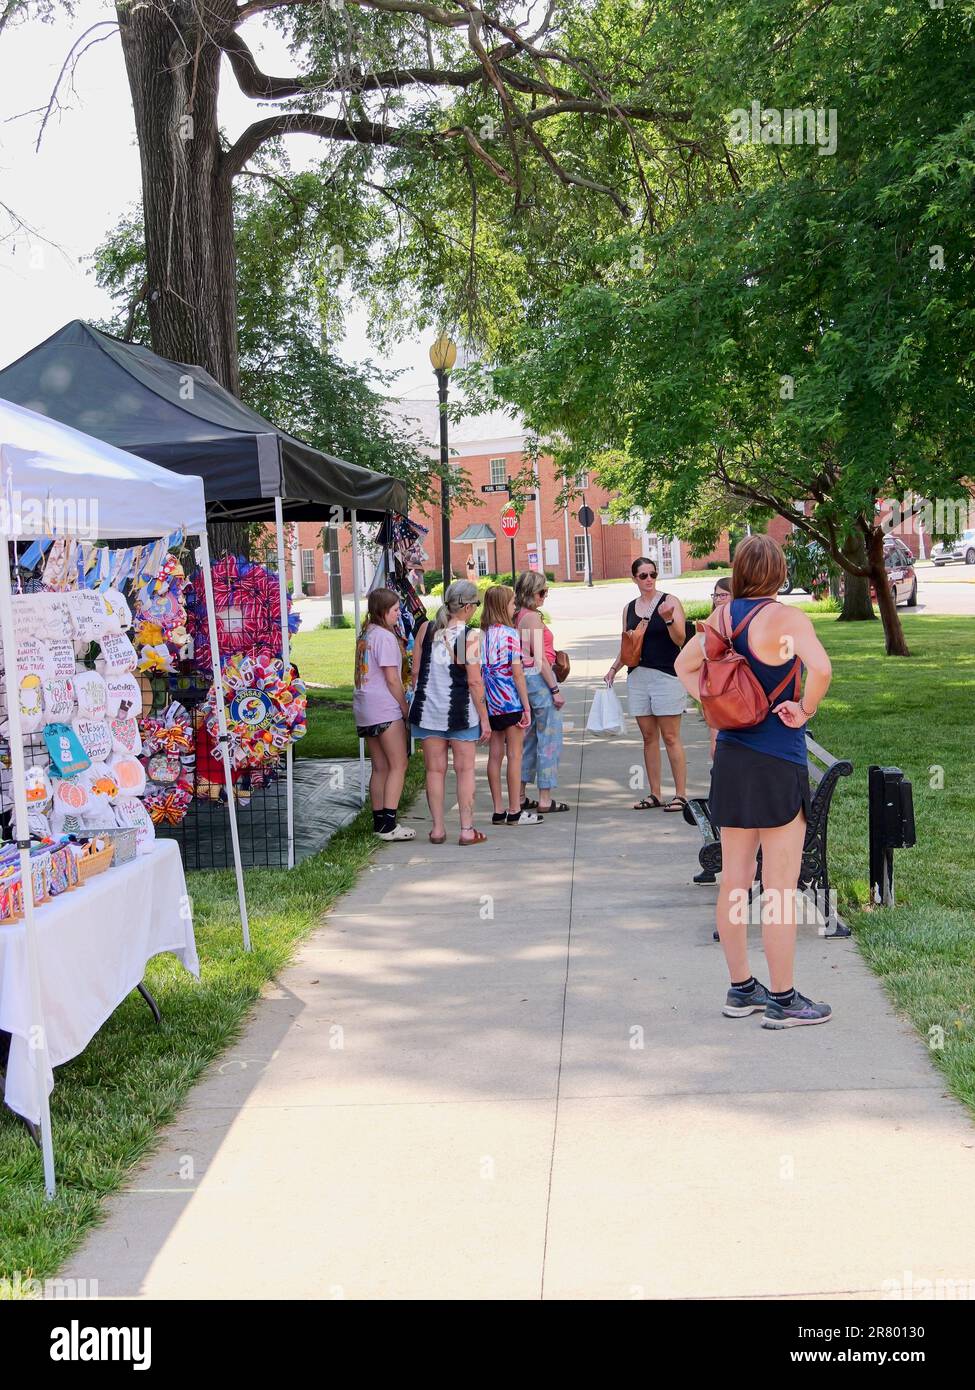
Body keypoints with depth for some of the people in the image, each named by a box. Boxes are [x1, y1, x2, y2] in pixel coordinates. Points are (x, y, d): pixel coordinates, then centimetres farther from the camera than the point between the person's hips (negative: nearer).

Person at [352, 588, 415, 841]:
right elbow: (392, 679, -14)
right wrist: (405, 709, -5)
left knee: (380, 767, 12)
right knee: (398, 765, -5)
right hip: (385, 709, -9)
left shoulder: (365, 635, 14)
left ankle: (379, 820, 13)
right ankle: (389, 824, -10)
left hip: (364, 710, 9)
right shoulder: (385, 637, -12)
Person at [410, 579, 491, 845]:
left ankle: (437, 828, 14)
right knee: (465, 769, 8)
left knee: (435, 770, 11)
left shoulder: (426, 629, 0)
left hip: (427, 709, 4)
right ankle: (467, 830, 9)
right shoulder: (469, 636, -12)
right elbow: (474, 682, -12)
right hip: (459, 710, -3)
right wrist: (484, 719, -5)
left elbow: (416, 672, 4)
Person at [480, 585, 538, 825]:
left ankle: (499, 811, 14)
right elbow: (517, 672, -14)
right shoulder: (510, 634, -12)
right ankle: (515, 812, 5)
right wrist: (526, 707, -10)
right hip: (510, 702, -6)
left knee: (495, 754, 9)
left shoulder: (482, 634, 6)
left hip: (490, 704, 6)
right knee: (514, 755, 1)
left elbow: (480, 671, 8)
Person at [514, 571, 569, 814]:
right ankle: (545, 800, 3)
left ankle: (520, 797, 19)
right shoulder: (533, 617, -15)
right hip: (538, 678, -9)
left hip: (524, 677, 9)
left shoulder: (518, 616, 10)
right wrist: (555, 689, -14)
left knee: (529, 737, 15)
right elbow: (540, 659, -18)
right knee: (549, 738, -1)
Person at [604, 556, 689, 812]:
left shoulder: (670, 601, -2)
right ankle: (655, 795, 13)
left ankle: (680, 794, 0)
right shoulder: (629, 608, 13)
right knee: (649, 737, 8)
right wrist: (614, 669, 9)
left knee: (670, 737, -5)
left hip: (666, 675, -5)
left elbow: (680, 640, -10)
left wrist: (668, 619, -26)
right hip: (637, 676, 5)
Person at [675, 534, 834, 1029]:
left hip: (731, 757, 7)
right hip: (778, 762, -7)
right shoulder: (784, 617, -14)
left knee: (734, 880, 12)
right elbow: (820, 668, -31)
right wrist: (804, 711, -15)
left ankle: (741, 989, 23)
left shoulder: (722, 615, 5)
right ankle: (783, 1001, 9)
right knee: (780, 889, 1)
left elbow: (684, 665, 19)